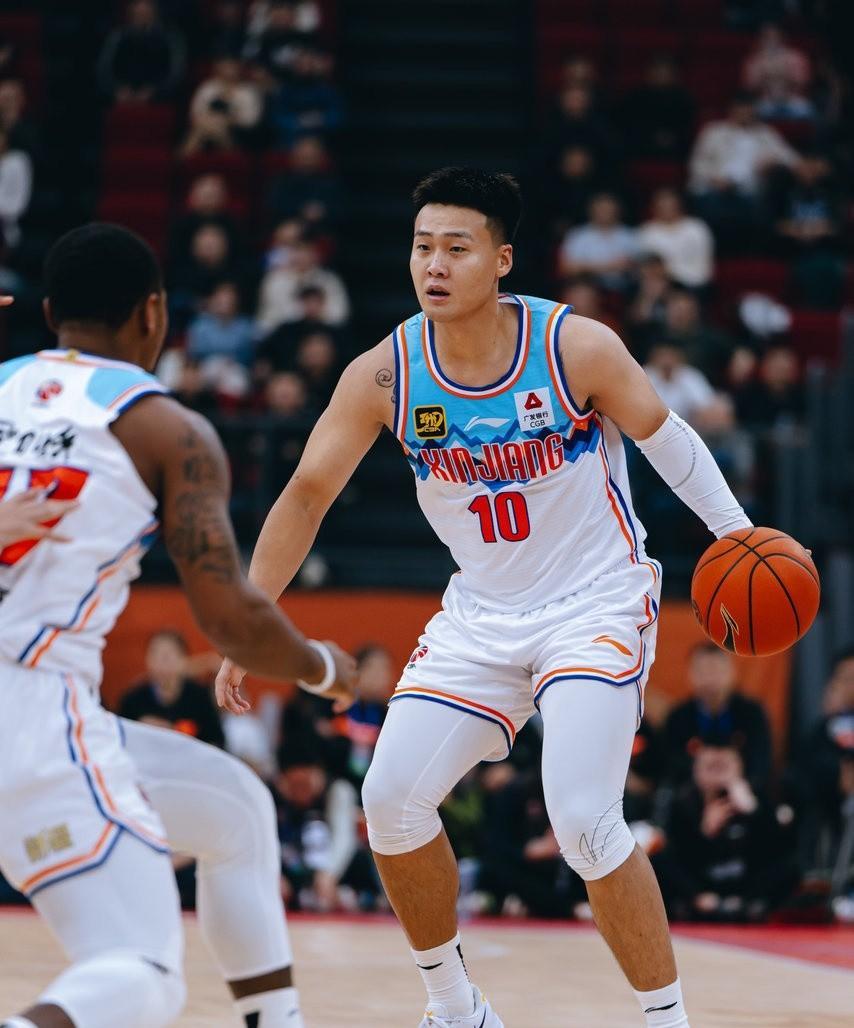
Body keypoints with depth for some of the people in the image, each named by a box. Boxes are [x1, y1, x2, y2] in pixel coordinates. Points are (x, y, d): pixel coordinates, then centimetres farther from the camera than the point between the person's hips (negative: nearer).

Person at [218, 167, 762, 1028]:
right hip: (483, 613, 5)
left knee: (582, 819, -21)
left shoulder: (576, 347, -18)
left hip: (597, 602, -4)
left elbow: (665, 436, -2)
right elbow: (306, 495, -4)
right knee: (391, 799, -4)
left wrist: (739, 535, -9)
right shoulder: (385, 374, -11)